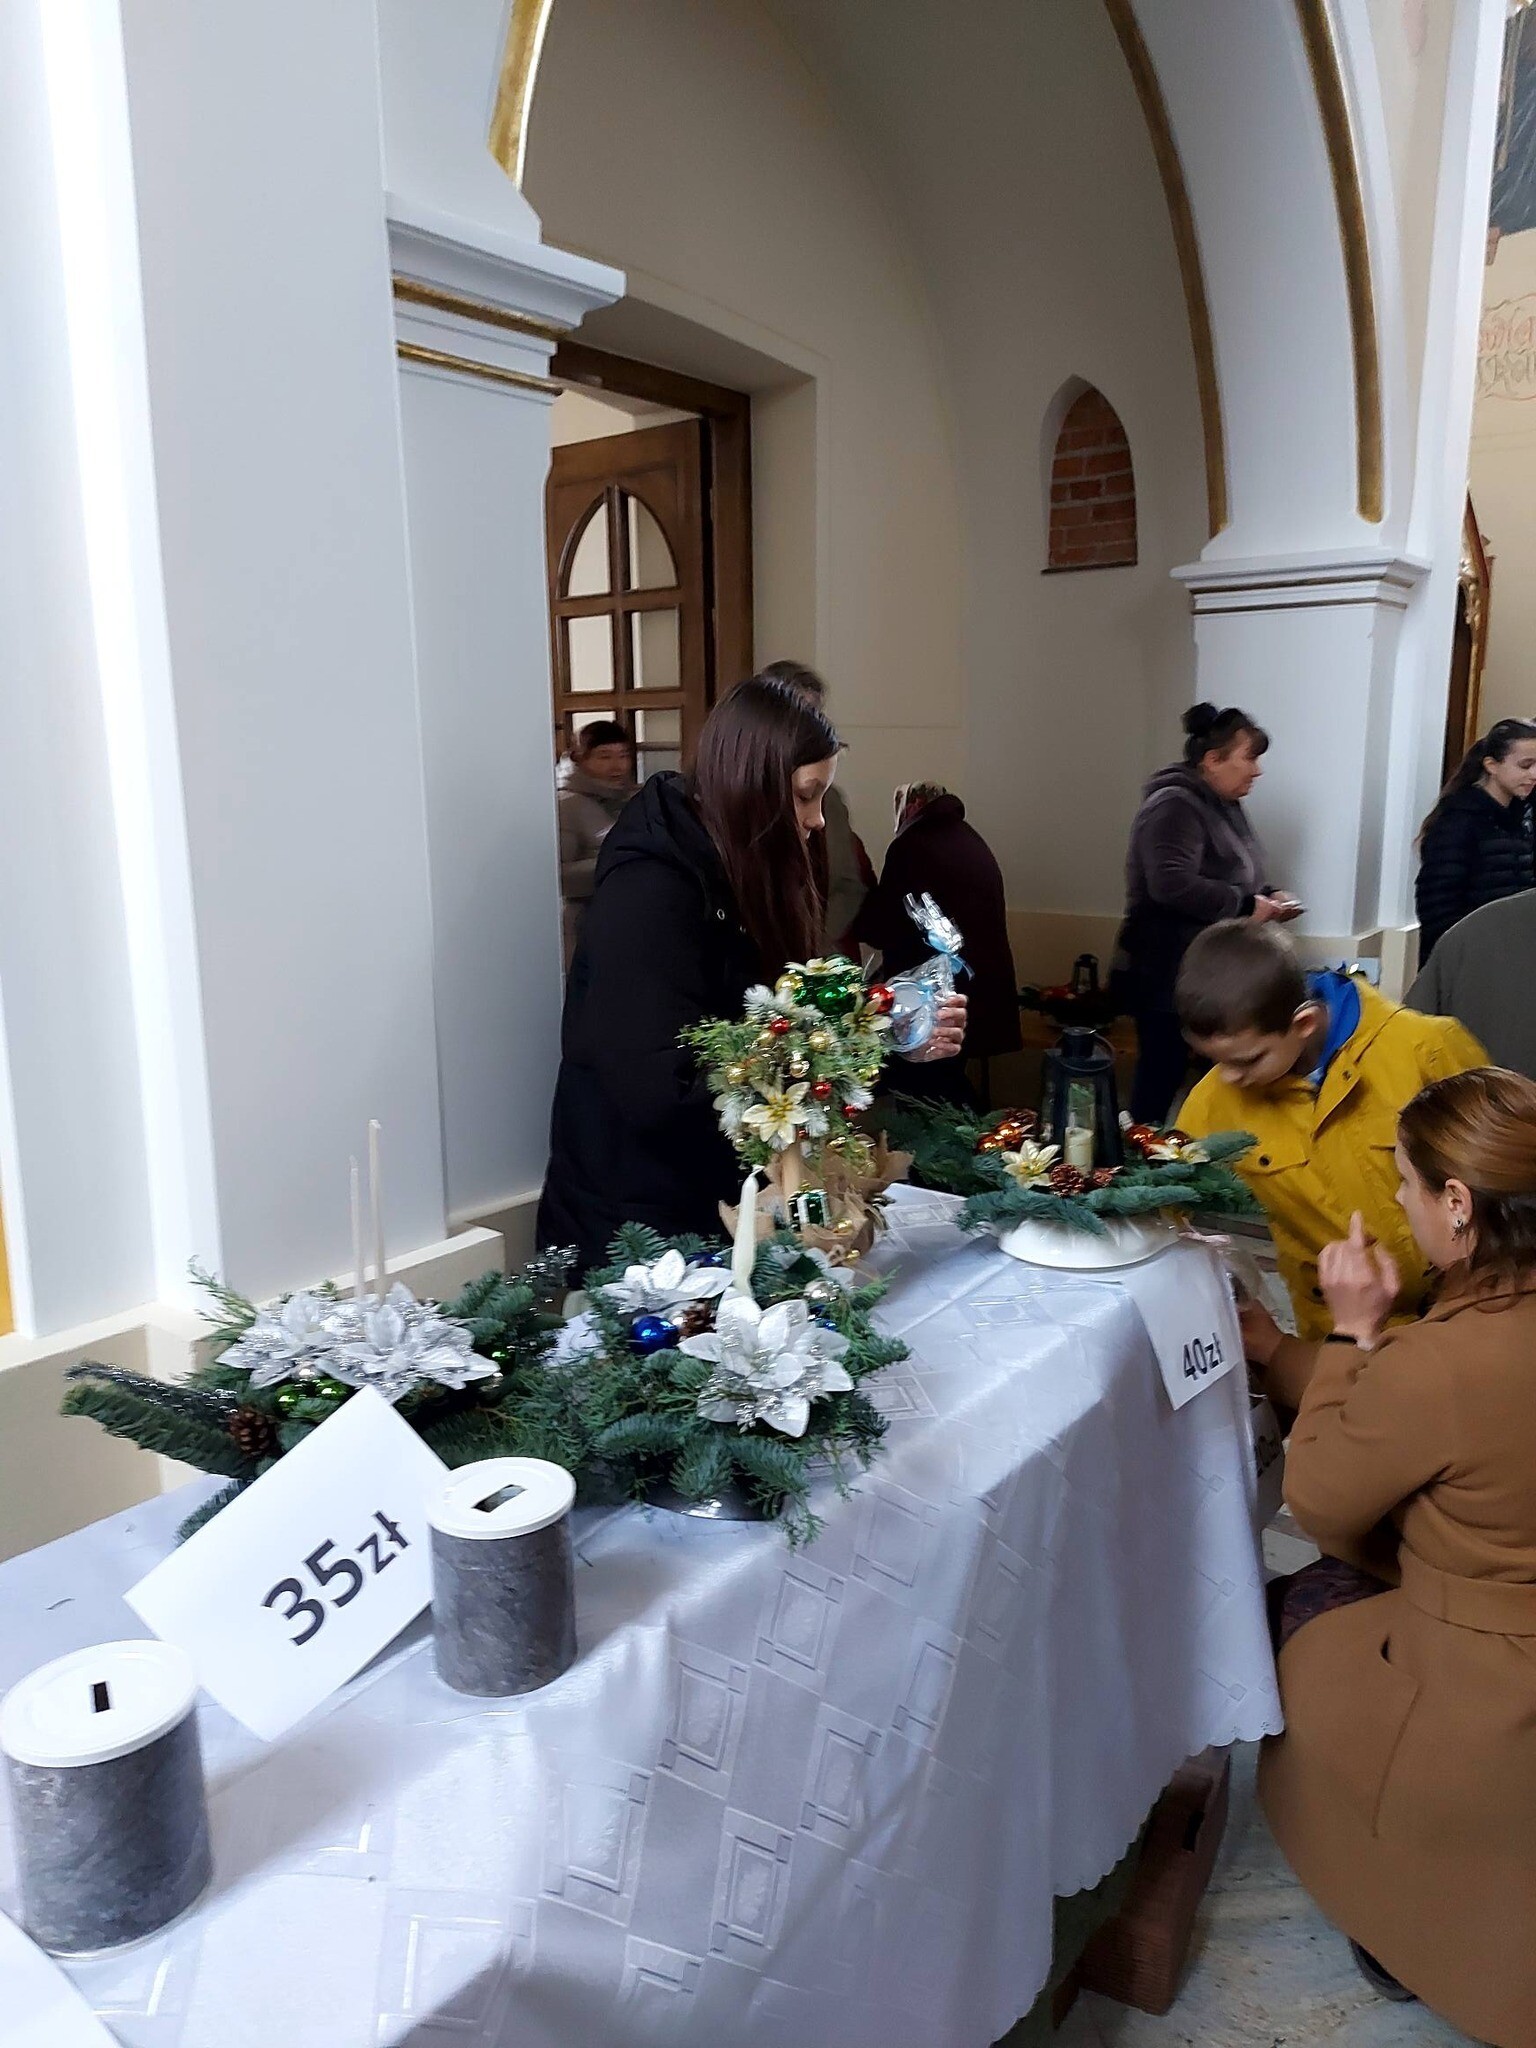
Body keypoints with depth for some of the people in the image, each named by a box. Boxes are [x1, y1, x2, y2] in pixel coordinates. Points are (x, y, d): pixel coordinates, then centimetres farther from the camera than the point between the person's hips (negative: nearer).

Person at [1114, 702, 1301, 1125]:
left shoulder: (1224, 806, 16)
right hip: (1167, 974, -10)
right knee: (1162, 1075, -6)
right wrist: (1246, 906, -21)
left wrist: (1268, 898, 8)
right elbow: (1172, 884, -30)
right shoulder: (1175, 806, -16)